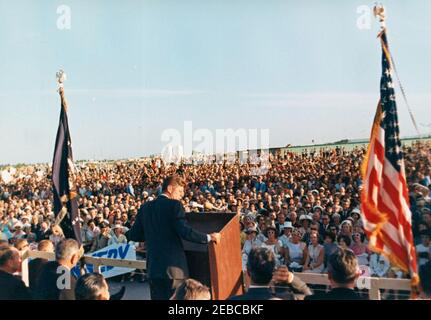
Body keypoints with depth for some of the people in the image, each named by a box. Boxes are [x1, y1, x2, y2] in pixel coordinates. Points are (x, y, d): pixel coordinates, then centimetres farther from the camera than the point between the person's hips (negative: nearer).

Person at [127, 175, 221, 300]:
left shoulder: (145, 207, 9)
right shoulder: (174, 205, -10)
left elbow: (134, 235, 13)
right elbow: (185, 232, -20)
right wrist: (209, 237, -10)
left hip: (153, 267, 6)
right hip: (174, 267, -6)